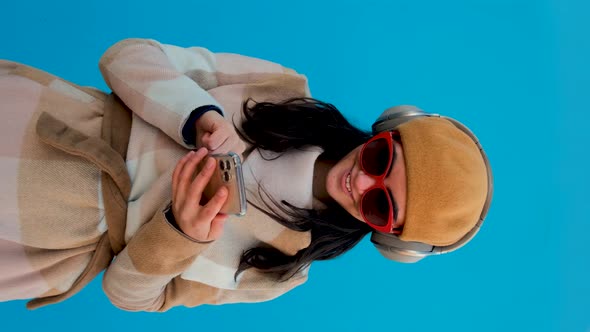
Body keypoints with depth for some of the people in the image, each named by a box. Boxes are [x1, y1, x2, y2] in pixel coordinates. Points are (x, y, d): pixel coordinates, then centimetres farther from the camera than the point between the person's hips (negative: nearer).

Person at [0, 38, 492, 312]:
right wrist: (202, 117, -31)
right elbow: (127, 56, -11)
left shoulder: (279, 271, -11)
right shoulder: (284, 89, -11)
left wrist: (182, 236, -30)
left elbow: (129, 291, -7)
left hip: (84, 241, -2)